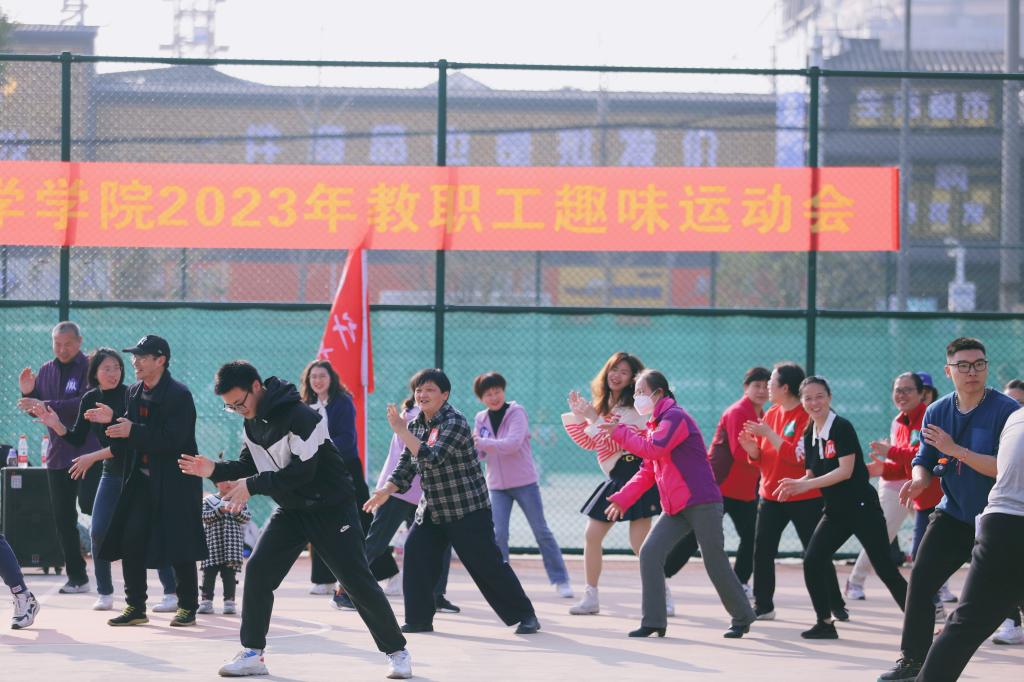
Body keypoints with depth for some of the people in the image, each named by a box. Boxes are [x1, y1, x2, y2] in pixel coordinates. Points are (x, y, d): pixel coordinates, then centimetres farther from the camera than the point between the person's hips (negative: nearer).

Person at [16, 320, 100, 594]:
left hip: (88, 453, -6)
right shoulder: (46, 371, 13)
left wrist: (46, 405, -26)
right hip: (58, 454, 6)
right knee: (63, 517, 5)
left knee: (88, 504, -17)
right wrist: (28, 394, -1)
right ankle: (76, 576, 11)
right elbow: (37, 411, 19)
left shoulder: (89, 368, -7)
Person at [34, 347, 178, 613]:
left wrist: (93, 457, -24)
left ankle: (172, 593, 1)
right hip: (112, 473, 5)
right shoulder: (90, 399, 2)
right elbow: (78, 439, 7)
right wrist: (56, 425, -10)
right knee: (98, 531, -4)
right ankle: (104, 593, 9)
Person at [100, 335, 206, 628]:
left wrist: (133, 431, -23)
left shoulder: (179, 395, -12)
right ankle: (135, 606, 8)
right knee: (130, 540, 0)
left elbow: (173, 439, -22)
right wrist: (112, 423, -9)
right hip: (142, 480, 7)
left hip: (175, 483, -7)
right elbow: (122, 444, 12)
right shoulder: (134, 393, 10)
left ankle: (187, 606, 10)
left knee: (179, 545, -3)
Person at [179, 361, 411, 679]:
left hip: (331, 508, -7)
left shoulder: (301, 417, -26)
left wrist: (252, 485, -28)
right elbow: (248, 467, 7)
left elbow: (301, 472, -30)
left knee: (357, 581, -5)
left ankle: (396, 652, 9)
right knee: (257, 570, -7)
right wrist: (215, 470, -10)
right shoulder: (252, 421, 1)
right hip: (291, 511, 7)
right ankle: (252, 654, -1)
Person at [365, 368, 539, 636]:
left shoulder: (455, 422, -18)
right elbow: (406, 466, 13)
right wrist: (386, 490, -2)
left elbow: (432, 458, -30)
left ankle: (525, 616, 6)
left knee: (487, 564, -6)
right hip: (432, 510, 7)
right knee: (415, 555, -6)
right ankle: (419, 619, 3)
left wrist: (400, 430, -28)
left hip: (468, 510, -7)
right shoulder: (416, 425, 7)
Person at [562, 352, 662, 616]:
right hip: (616, 479, 8)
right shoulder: (604, 405, 13)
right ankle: (591, 598, 13)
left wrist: (594, 417, -19)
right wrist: (577, 416, 2)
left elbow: (614, 443, -17)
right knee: (591, 535, 6)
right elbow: (590, 443, 13)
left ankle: (664, 599, -3)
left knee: (639, 543, -13)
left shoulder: (633, 408, -9)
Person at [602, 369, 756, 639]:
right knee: (649, 553, -5)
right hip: (676, 509, 9)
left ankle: (742, 618, 16)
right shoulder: (655, 425, 18)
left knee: (715, 563, -1)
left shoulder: (675, 417, -12)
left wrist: (620, 432, -15)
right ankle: (653, 622, -5)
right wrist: (622, 498, 10)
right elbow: (647, 471, 19)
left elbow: (653, 449, -26)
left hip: (702, 504, -9)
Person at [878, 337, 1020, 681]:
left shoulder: (1007, 410, -16)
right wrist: (919, 479, -15)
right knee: (921, 577, -8)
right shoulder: (937, 412, 1)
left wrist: (956, 450, -28)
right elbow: (925, 460, 8)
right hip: (954, 515, 4)